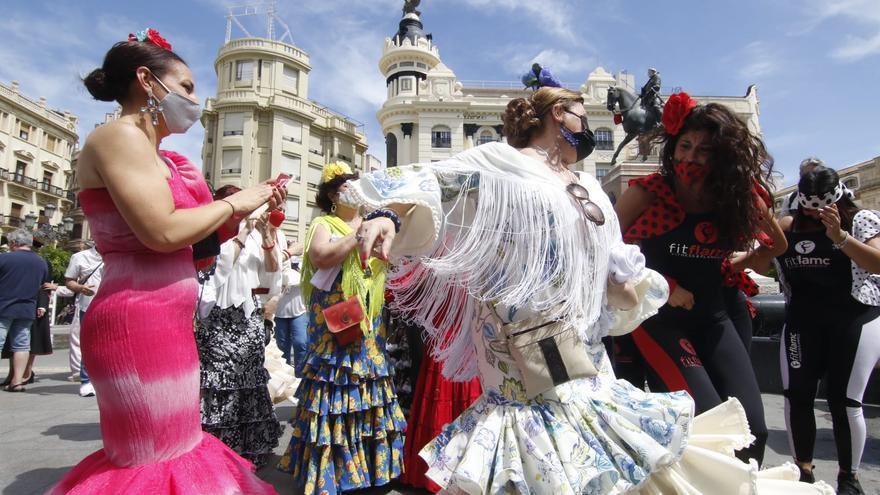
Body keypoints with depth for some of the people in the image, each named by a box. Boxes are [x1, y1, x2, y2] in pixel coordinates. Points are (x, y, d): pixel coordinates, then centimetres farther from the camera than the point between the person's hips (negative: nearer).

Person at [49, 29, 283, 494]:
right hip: (138, 322, -10)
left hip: (163, 321, 10)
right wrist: (232, 202, -9)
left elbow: (189, 247, 17)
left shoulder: (151, 153, 16)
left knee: (171, 447, 20)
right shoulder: (118, 135, -10)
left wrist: (247, 210, 13)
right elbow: (162, 233, -23)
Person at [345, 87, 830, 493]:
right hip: (525, 345, -7)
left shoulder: (589, 190, 19)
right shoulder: (499, 162, -2)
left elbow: (611, 264, 28)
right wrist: (389, 216, -33)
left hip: (581, 347, 8)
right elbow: (429, 182, -14)